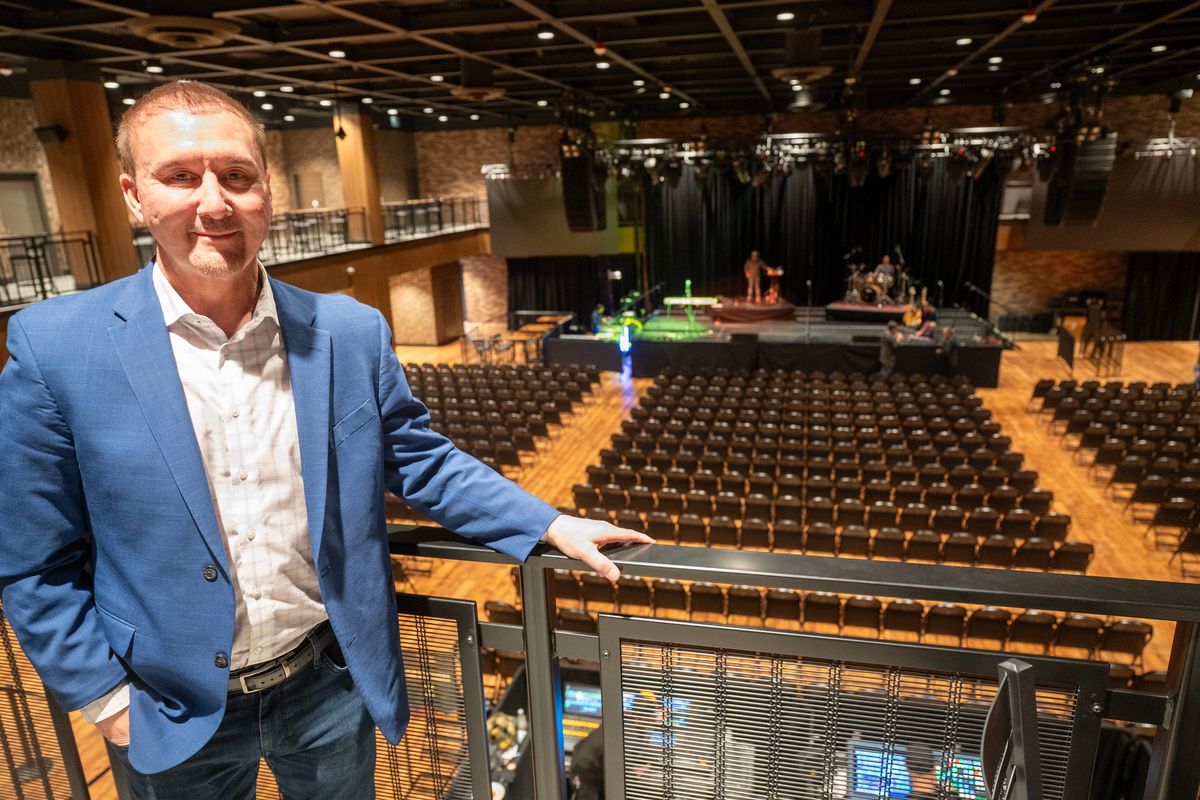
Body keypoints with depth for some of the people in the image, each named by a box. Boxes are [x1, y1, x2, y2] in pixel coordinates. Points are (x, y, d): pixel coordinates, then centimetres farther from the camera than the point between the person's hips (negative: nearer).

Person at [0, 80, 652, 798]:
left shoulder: (351, 333, -9)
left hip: (331, 684, 2)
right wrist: (107, 698, -7)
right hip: (178, 714, -1)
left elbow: (421, 460, 0)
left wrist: (549, 526, -6)